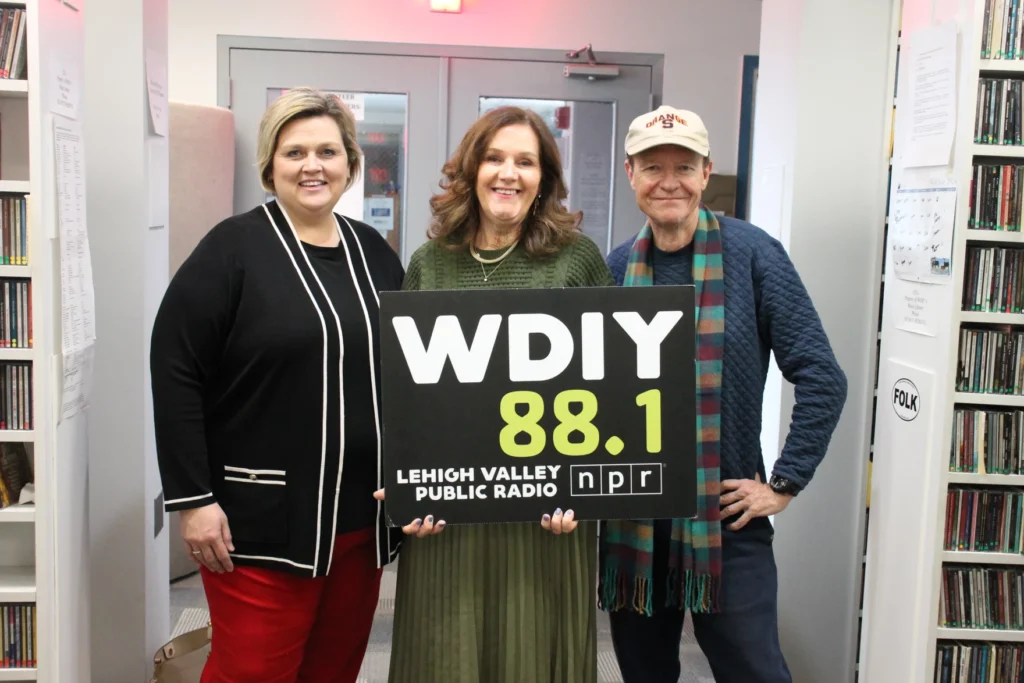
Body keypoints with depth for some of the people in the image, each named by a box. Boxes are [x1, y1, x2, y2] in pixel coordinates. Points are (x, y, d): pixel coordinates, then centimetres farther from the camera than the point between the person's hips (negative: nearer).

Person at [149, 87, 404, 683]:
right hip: (262, 521, -5)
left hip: (363, 517, 5)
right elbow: (175, 373, -10)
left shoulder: (374, 252, 10)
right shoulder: (233, 248, -6)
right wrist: (194, 498, -13)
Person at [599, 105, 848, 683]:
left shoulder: (752, 254, -8)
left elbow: (822, 379, -8)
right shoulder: (617, 267, 2)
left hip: (727, 514, -3)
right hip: (631, 516, 4)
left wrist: (785, 484, -9)